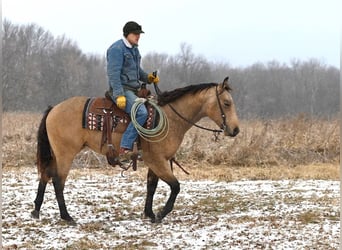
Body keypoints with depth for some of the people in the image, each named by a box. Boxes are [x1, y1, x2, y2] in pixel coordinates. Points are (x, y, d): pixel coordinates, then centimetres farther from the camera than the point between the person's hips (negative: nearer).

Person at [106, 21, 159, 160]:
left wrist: (148, 77, 11)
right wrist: (119, 95, -25)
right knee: (141, 112, -29)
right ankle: (125, 149, -31)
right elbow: (113, 74, -17)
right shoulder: (117, 49, -10)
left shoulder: (134, 49, 20)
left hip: (134, 90, 10)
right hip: (122, 90, -10)